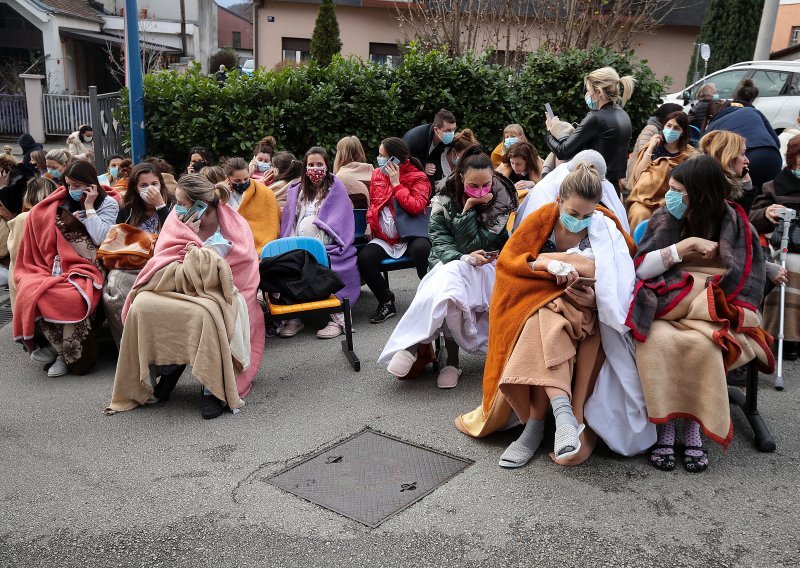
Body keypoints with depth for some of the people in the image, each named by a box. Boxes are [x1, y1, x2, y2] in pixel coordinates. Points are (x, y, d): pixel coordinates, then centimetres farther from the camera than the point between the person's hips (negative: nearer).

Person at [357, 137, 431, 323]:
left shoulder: (418, 177, -2)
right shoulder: (377, 174, 13)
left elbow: (417, 207, -17)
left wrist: (396, 184, -13)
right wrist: (370, 222, 10)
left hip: (410, 236, -4)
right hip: (384, 238, 4)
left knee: (421, 249, -38)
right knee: (364, 258, -24)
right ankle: (386, 302, -2)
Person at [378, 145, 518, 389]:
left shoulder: (502, 197, -6)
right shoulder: (445, 197, -2)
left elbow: (473, 244, -10)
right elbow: (439, 240, -8)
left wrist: (468, 209, -18)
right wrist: (463, 257, -25)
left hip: (486, 266, -1)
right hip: (448, 264, 1)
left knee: (451, 276, -37)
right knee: (447, 284, -38)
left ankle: (413, 346, -28)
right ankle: (451, 359, -28)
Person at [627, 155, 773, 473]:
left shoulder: (736, 225, 3)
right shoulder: (665, 220, 5)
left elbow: (747, 282, 1)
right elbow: (639, 269, -5)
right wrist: (684, 246, -13)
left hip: (713, 315, -1)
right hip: (667, 310, 1)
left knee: (701, 343, -36)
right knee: (658, 339, -35)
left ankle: (694, 429, -21)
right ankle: (665, 429, -24)